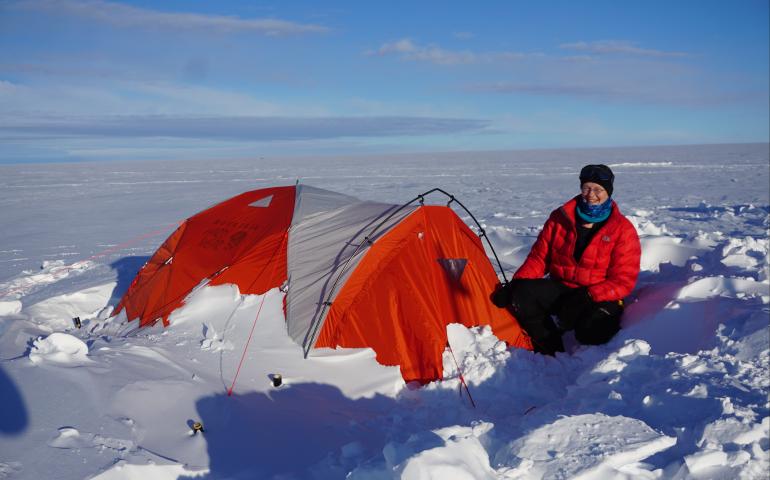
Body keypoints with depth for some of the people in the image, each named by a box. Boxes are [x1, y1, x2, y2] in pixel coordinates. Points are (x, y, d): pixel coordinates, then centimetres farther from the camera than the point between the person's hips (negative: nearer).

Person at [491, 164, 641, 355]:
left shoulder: (623, 230, -7)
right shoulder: (560, 218, 3)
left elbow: (623, 281, -10)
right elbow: (539, 257, 7)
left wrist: (589, 296, -25)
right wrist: (516, 283, -9)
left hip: (598, 297, -3)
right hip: (560, 288, 3)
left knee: (593, 331, -36)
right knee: (521, 294, -25)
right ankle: (550, 350, -9)